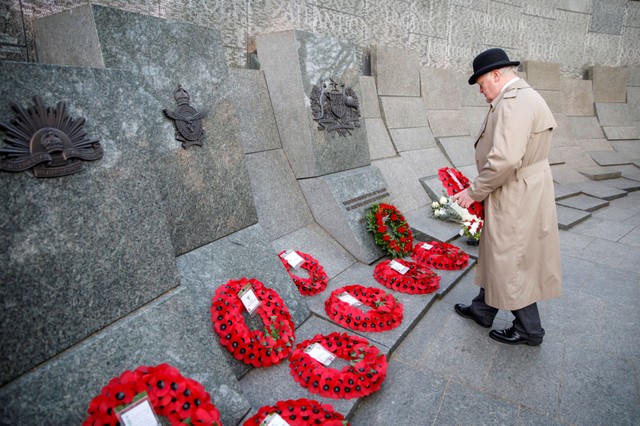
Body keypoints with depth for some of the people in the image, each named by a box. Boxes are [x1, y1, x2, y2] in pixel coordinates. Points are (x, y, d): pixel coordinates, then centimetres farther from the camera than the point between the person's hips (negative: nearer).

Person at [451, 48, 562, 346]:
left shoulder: (513, 102, -22)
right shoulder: (524, 97, 13)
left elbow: (505, 159, -32)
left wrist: (474, 192, -19)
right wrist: (480, 190, 9)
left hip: (516, 200, -10)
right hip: (517, 195, 11)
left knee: (511, 265, 5)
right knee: (496, 255, 21)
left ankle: (528, 330, 26)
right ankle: (483, 309, 39)